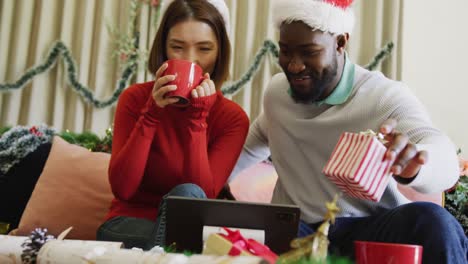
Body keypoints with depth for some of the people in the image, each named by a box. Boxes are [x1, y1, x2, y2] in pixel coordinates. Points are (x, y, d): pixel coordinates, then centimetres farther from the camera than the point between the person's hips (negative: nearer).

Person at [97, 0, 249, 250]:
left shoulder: (232, 117, -5)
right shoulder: (136, 98, -4)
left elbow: (203, 196, -18)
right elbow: (122, 189, -16)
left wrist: (196, 118, -23)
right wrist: (152, 113, -22)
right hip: (130, 224, -1)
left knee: (187, 194, -33)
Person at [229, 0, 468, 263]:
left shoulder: (388, 96, -12)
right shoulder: (276, 91, 6)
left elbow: (444, 158, -31)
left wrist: (412, 162, -54)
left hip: (370, 227, -3)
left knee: (433, 223, -36)